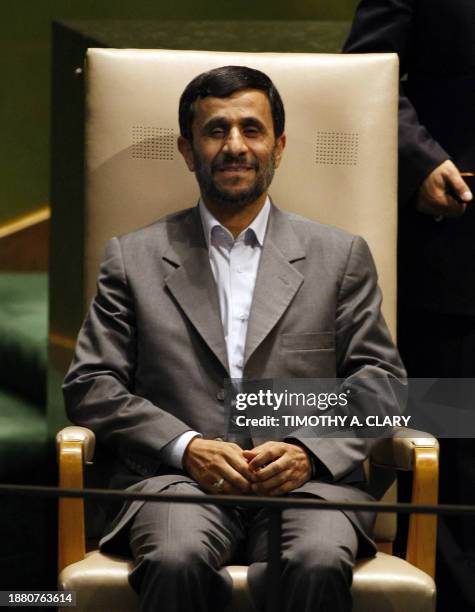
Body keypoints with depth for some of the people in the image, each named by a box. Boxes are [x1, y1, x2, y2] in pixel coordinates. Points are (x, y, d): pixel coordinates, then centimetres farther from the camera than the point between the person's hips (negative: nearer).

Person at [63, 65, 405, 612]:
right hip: (179, 479, 0)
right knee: (177, 561, -36)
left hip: (307, 481, 0)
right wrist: (185, 447, -7)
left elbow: (379, 377, 12)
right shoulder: (133, 258, 17)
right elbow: (89, 385, 10)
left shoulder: (341, 255, 19)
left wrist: (310, 452, -7)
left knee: (319, 563, -35)